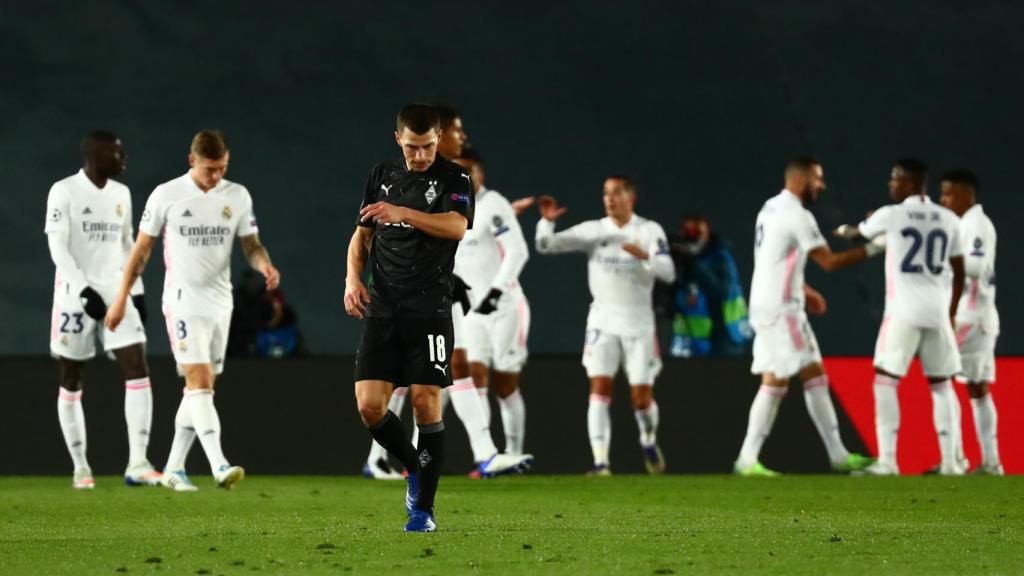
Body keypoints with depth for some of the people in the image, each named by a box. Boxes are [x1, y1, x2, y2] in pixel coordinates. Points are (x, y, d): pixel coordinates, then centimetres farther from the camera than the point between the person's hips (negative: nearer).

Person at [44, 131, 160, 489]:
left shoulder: (121, 194, 11)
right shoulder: (64, 192, -8)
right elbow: (57, 248, -12)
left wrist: (137, 291, 13)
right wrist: (85, 290, -20)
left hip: (117, 293, 5)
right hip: (76, 295, -5)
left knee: (137, 369, -11)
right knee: (72, 381, 3)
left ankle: (137, 464, -15)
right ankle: (80, 468, 12)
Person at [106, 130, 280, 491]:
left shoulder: (237, 197, 5)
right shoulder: (166, 196, -5)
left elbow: (251, 245, 8)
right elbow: (142, 249, 2)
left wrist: (264, 264, -15)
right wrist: (121, 299, 3)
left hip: (220, 302, 5)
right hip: (183, 302, -5)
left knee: (200, 389, 9)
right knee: (200, 381, -17)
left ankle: (174, 468, 19)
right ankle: (219, 466, -27)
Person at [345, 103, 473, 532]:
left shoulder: (454, 179, -1)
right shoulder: (382, 175, 13)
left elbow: (457, 225, -20)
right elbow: (363, 234, 23)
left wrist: (403, 213, -32)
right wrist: (353, 278, 5)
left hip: (429, 309, -4)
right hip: (383, 309, 4)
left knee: (426, 403, -7)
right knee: (369, 407, -5)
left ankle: (424, 509, 3)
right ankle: (414, 468, 23)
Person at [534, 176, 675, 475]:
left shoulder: (649, 230, -2)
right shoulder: (592, 230, 1)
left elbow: (668, 272, -14)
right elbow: (546, 245, -4)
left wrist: (645, 256, -33)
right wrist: (547, 221, -24)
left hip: (639, 322, -1)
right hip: (603, 321, 1)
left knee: (642, 397, 1)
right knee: (599, 389, -13)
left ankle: (649, 442, 32)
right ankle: (601, 461, -16)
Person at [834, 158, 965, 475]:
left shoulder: (891, 215, -3)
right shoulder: (949, 220, 7)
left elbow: (856, 235, 18)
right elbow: (959, 273, 13)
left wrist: (842, 230, 42)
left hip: (904, 312, -4)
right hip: (937, 312, 4)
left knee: (885, 382, 0)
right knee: (941, 384, 12)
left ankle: (887, 461, -9)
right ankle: (950, 461, 8)